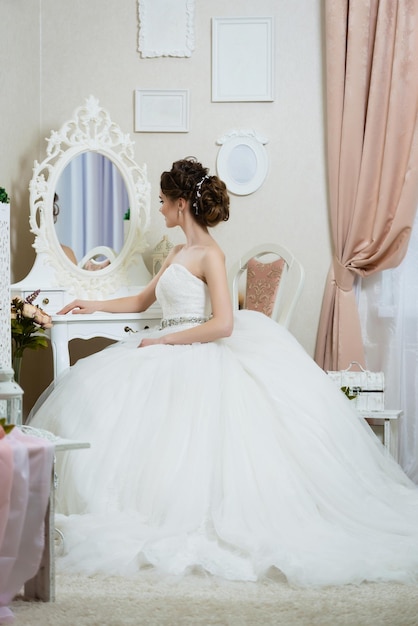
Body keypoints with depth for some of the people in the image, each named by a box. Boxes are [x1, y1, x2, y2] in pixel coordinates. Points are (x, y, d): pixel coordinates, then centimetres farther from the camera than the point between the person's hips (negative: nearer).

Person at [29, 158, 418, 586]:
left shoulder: (209, 255, -8)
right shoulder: (179, 252, 19)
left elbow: (223, 324, -18)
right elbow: (142, 301, 31)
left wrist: (163, 340, -14)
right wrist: (94, 306, 27)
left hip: (198, 356, -9)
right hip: (170, 355, 9)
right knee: (93, 387, -5)